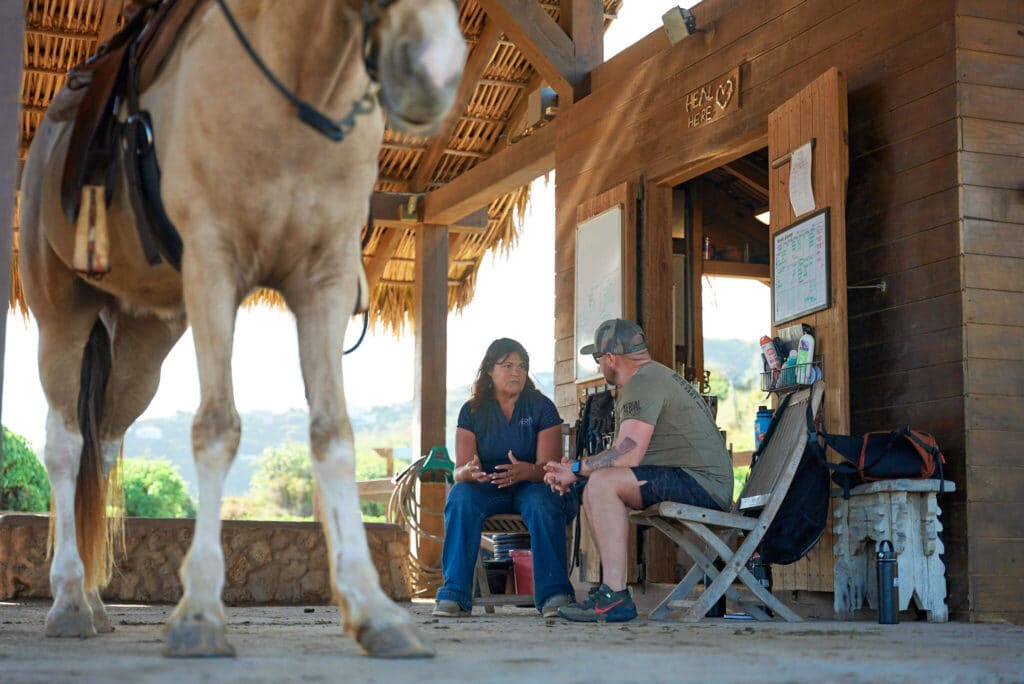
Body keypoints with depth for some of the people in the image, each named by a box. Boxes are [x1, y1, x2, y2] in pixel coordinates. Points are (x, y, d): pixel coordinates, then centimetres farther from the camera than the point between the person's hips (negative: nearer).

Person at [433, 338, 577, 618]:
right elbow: (459, 469, -6)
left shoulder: (541, 407, -2)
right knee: (459, 496, -31)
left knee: (543, 502, -36)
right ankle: (454, 594, -31)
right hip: (486, 488, 1)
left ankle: (555, 594, -34)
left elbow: (550, 465, -12)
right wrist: (469, 471, -33)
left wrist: (527, 471, -37)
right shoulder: (473, 411, 3)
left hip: (532, 486, -1)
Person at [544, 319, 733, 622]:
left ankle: (614, 599, -26)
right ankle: (611, 586, 10)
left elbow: (627, 455, -22)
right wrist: (578, 472, 16)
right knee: (594, 488, 14)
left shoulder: (643, 382, -13)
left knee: (603, 482, -24)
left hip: (702, 482, -11)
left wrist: (577, 469, -8)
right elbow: (627, 454, 24)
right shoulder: (654, 376, 22)